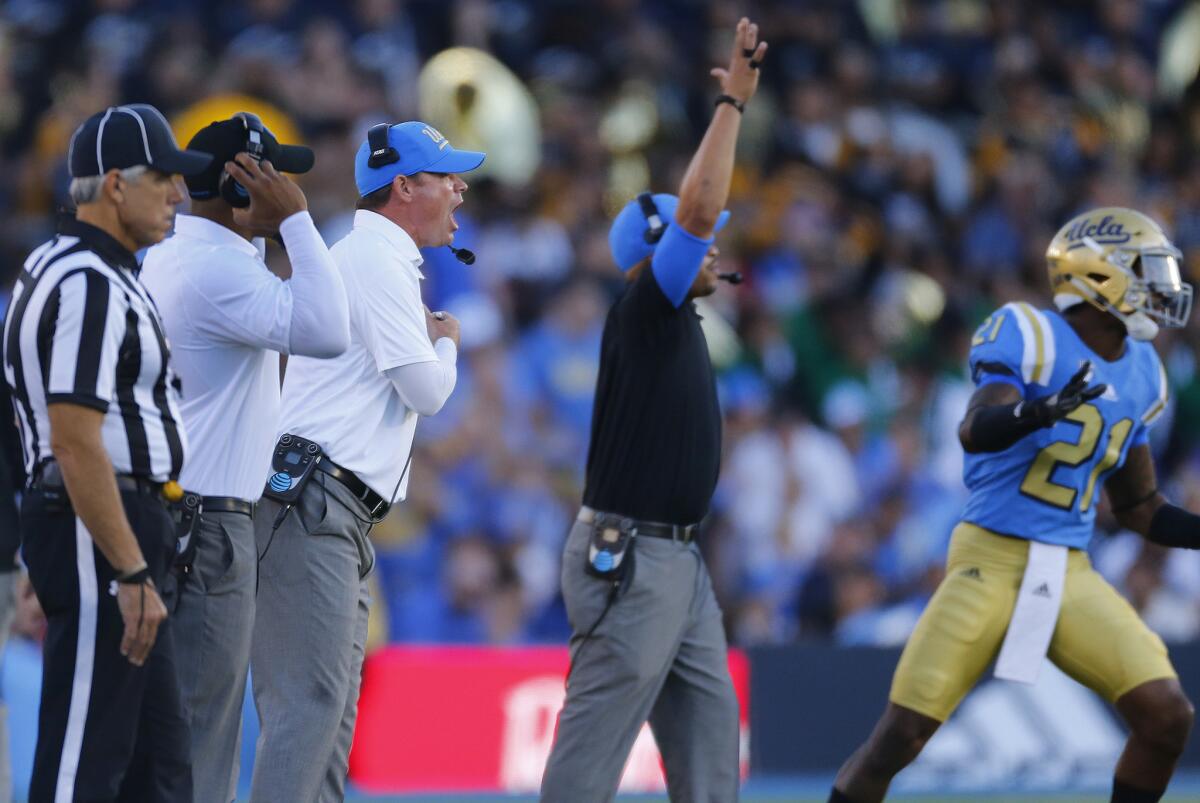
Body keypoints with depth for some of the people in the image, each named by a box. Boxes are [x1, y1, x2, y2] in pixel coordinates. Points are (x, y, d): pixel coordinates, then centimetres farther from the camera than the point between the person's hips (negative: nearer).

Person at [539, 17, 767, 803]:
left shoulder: (676, 319, 14)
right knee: (596, 738, -9)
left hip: (676, 558, 10)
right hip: (627, 556, -10)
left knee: (708, 725, 10)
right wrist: (733, 102, -18)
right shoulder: (642, 314, -13)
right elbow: (698, 209, -20)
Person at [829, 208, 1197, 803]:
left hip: (1071, 575, 6)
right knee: (900, 737, -9)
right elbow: (975, 431, -28)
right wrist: (1037, 411, -48)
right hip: (992, 559, -6)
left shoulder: (1139, 376, 12)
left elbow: (1138, 508, 21)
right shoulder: (1033, 339, -10)